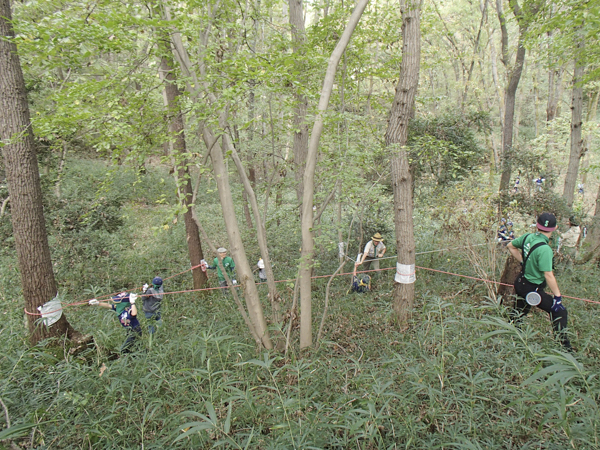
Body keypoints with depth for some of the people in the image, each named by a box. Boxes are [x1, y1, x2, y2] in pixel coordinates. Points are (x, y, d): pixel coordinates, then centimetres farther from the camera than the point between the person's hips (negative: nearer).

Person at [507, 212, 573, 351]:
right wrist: (557, 296, -19)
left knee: (520, 311, 26)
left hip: (520, 283, 8)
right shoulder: (544, 249, -27)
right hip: (533, 290, -8)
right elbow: (548, 275, -27)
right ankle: (564, 346, 9)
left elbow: (511, 246, 14)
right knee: (560, 311, 3)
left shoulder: (527, 237, -5)